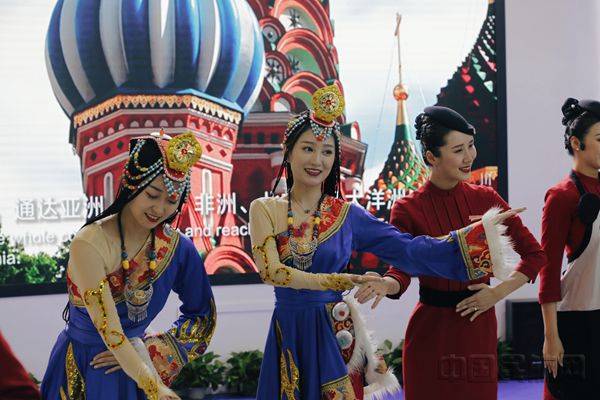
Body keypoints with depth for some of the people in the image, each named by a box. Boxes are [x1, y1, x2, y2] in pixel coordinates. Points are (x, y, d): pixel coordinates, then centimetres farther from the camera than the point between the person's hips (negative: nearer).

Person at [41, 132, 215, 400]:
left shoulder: (178, 249, -11)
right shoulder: (89, 244, -24)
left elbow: (202, 317, 2)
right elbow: (109, 330, -28)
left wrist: (148, 353, -8)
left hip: (133, 365, 3)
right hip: (79, 369, -3)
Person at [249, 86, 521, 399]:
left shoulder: (346, 214, 2)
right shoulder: (264, 210, -1)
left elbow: (408, 249, -1)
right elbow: (271, 271, -14)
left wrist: (484, 229, -3)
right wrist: (335, 281, -26)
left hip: (334, 337, 1)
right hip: (289, 337, 0)